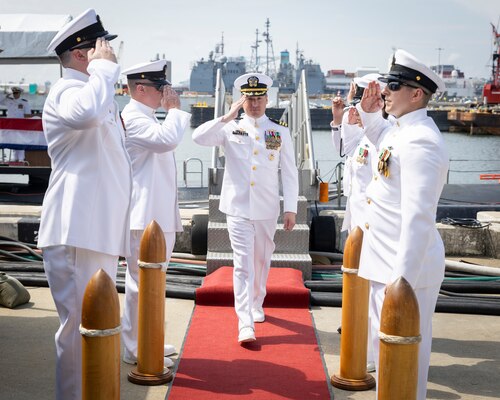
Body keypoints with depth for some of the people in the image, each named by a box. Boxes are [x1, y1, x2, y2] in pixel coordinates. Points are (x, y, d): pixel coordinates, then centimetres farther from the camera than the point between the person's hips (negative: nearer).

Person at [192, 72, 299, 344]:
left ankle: (256, 305, 37)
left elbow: (290, 173, 5)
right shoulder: (230, 129, 3)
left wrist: (290, 208, -1)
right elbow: (199, 137, -12)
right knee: (243, 264, -8)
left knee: (261, 261, 15)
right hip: (238, 208, -2)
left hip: (267, 209, 2)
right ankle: (245, 324, -11)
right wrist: (228, 117, -15)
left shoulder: (280, 133, 5)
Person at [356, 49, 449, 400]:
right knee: (384, 342, 21)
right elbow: (380, 138, 35)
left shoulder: (421, 141, -21)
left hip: (407, 266, -10)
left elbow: (418, 217, -27)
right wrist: (370, 112, 15)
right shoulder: (401, 130, 8)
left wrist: (402, 278, -29)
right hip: (385, 262, 10)